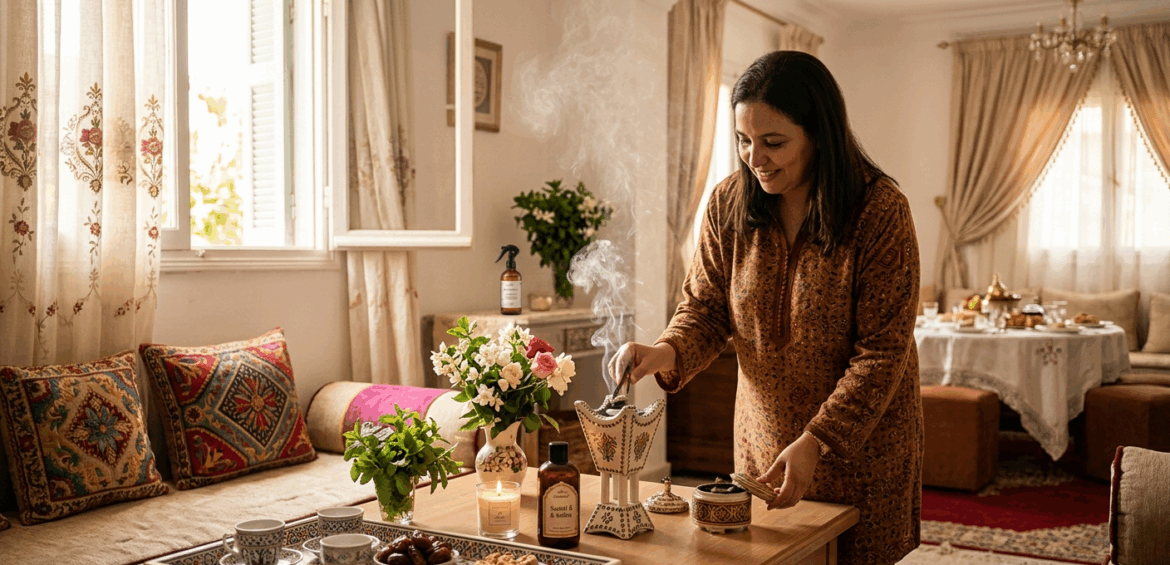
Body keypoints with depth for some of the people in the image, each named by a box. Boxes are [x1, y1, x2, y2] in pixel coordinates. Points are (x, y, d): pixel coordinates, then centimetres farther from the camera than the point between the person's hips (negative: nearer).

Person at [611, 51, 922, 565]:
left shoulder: (879, 209, -19)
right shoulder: (728, 203, -7)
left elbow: (882, 351, -19)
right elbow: (706, 307, 2)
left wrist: (815, 442, -25)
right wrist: (668, 353, -20)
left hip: (862, 441, -3)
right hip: (763, 437, 3)